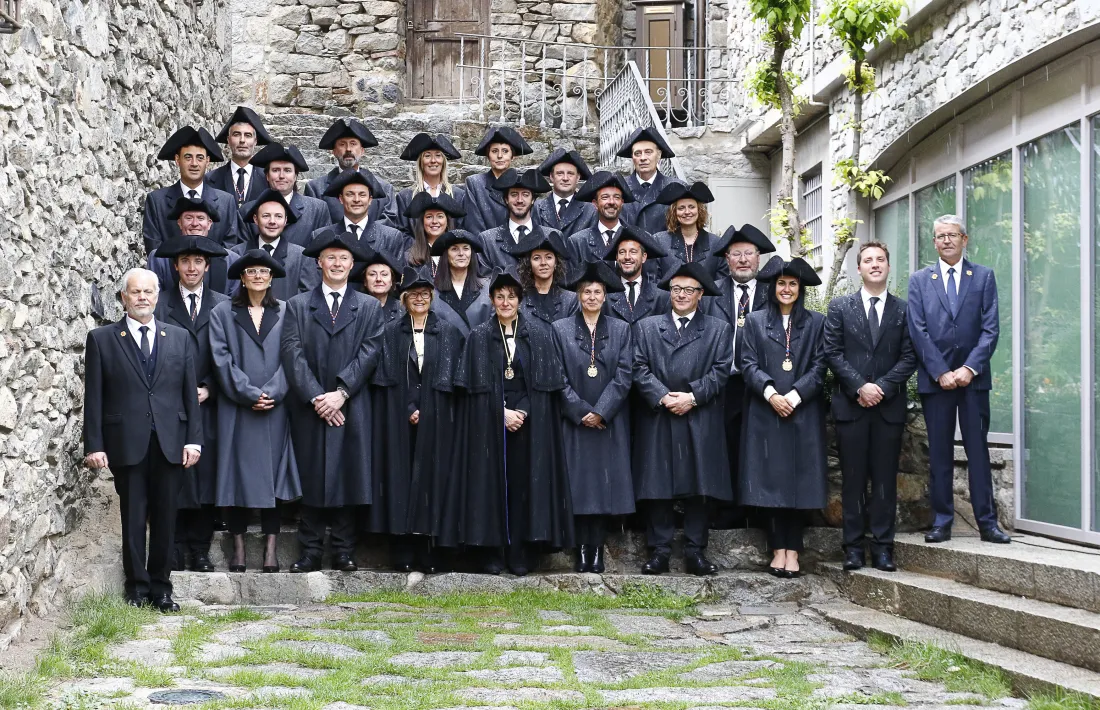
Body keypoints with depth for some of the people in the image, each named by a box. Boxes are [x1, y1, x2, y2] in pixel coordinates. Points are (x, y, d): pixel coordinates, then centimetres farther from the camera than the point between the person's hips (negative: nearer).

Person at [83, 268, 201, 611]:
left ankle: (161, 588, 16)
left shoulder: (179, 338, 11)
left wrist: (194, 439, 1)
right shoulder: (102, 339, 4)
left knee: (165, 518, 6)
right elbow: (94, 397, 0)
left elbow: (190, 392, 9)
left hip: (170, 442, 2)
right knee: (133, 519, 2)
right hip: (127, 442, -2)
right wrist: (94, 445, -6)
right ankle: (137, 588, 12)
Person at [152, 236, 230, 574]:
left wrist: (207, 389, -5)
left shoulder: (223, 305, 9)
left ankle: (200, 551, 7)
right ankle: (176, 549, 3)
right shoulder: (160, 305, 7)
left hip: (208, 404, 1)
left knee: (206, 476, 0)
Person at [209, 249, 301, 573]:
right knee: (238, 473, -1)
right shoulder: (223, 313, 7)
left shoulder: (286, 312, 9)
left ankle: (270, 548, 2)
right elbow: (222, 359, -2)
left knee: (272, 472, 0)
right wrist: (249, 394, -11)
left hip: (275, 408, 1)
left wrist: (271, 392, -11)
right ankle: (238, 547, 5)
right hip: (236, 409, -1)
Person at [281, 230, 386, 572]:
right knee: (310, 479, 1)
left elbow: (369, 353, 0)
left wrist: (340, 393, -12)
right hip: (309, 408, 0)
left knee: (347, 477, 0)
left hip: (351, 408, 0)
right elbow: (292, 353, 0)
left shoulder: (369, 307, 10)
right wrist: (315, 397, -11)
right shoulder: (297, 306, 10)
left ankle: (344, 551, 5)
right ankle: (310, 551, 5)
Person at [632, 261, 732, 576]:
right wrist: (663, 397, -11)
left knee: (698, 487, 0)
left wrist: (692, 396, -11)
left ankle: (695, 551, 6)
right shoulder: (646, 327, 12)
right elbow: (640, 368, 2)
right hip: (657, 420, 0)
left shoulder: (718, 330, 12)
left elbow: (720, 370, 2)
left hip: (700, 423, 0)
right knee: (657, 487, -1)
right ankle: (659, 550, 4)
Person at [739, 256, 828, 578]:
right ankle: (778, 549, 4)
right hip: (765, 413, 0)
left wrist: (794, 395, -11)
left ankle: (793, 551, 2)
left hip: (804, 412, 0)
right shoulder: (755, 321, 10)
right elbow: (748, 364, 2)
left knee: (800, 477, -1)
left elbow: (819, 367, 2)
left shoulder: (816, 322, 9)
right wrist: (770, 394, -13)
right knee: (770, 478, -1)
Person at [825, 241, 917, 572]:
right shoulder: (840, 307, 7)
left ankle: (882, 546, 7)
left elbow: (909, 357, 2)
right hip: (850, 405, 0)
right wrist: (859, 386, -10)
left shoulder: (904, 310, 8)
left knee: (885, 479, 2)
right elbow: (833, 352, 1)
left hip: (889, 405, 1)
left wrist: (883, 387, -10)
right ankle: (853, 546, 6)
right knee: (853, 479, 1)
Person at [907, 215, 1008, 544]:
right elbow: (918, 332, 0)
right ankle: (942, 523, 7)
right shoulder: (919, 280, 8)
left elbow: (990, 328, 0)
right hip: (934, 378, 1)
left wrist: (970, 368, -11)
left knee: (978, 449, 0)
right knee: (939, 453, 3)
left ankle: (987, 522, 3)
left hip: (973, 378, 0)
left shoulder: (984, 277, 7)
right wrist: (941, 373, -9)